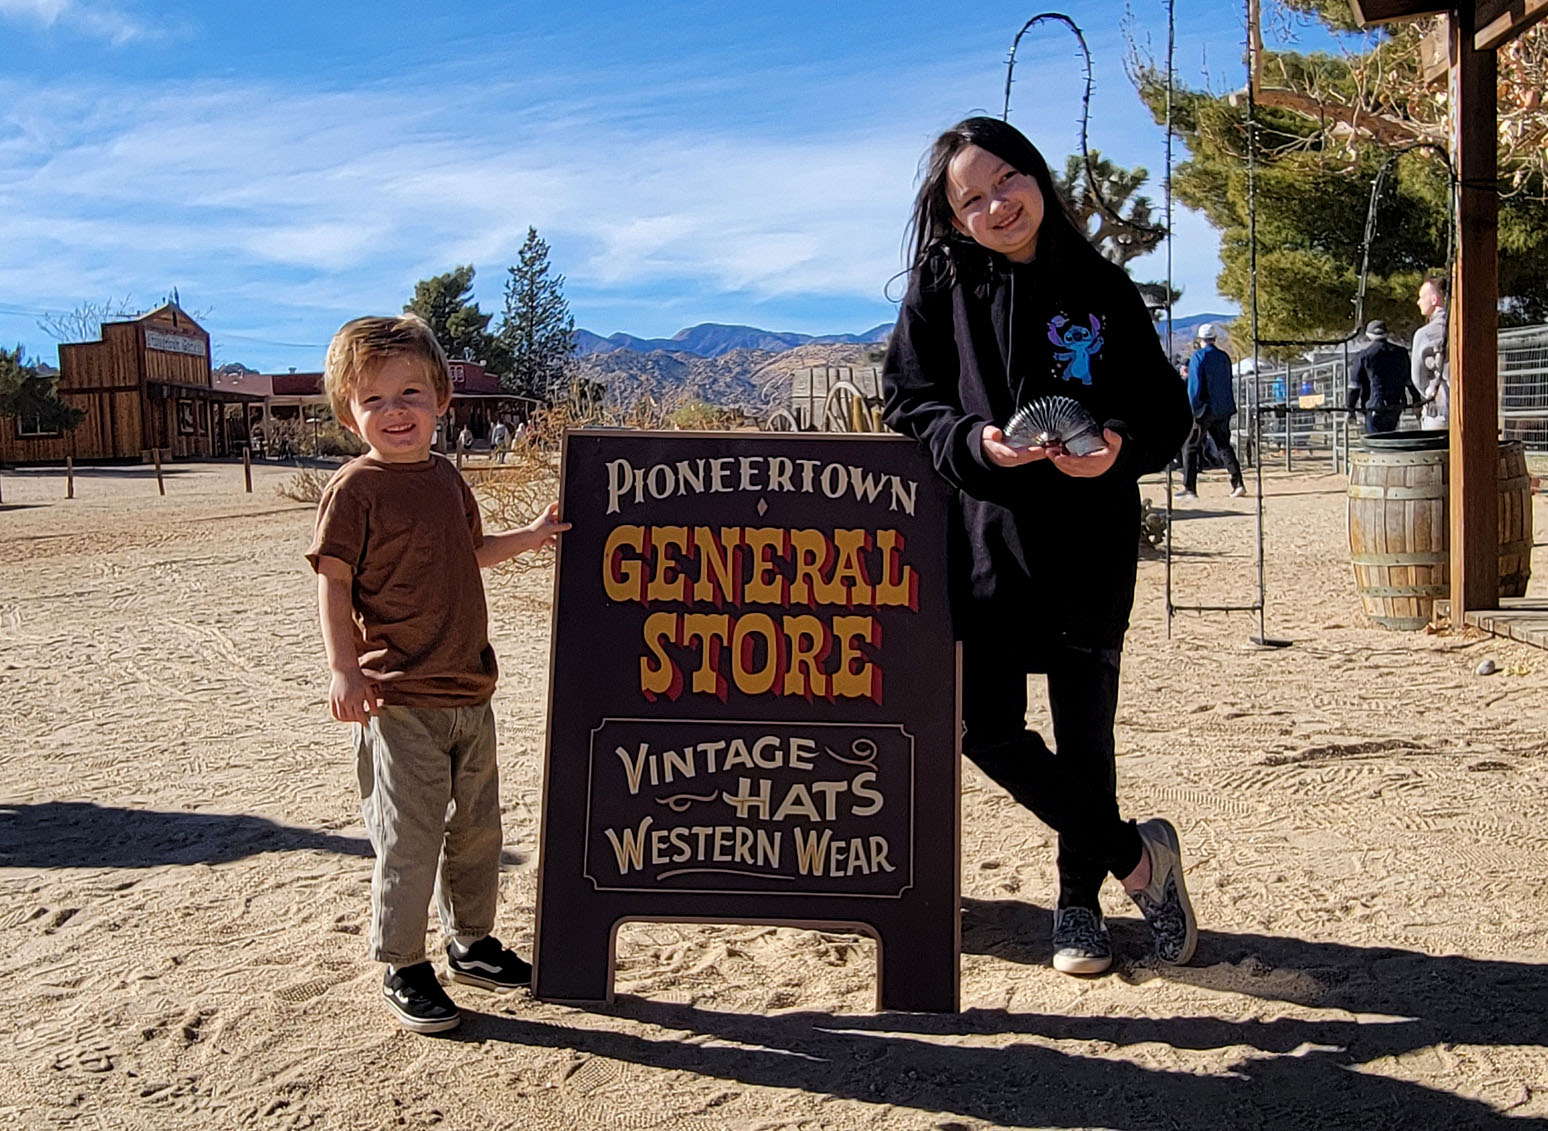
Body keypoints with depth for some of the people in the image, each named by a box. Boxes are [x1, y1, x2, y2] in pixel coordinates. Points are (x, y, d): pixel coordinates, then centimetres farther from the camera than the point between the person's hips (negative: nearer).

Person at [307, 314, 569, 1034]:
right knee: (409, 839, 0)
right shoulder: (355, 489, -11)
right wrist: (343, 669, -20)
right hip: (399, 700, -7)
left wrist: (529, 537, 16)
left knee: (476, 826, 18)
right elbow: (333, 580, -12)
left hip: (468, 693, 7)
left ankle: (470, 942, 36)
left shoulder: (445, 477, 10)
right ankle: (402, 968, 17)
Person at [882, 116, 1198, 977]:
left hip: (1091, 545, 0)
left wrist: (1122, 446, -17)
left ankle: (1080, 901, 29)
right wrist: (973, 444, -18)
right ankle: (1138, 857, 15)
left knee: (1084, 729, 7)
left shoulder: (1104, 290, 3)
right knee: (988, 727, -5)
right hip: (984, 534, 0)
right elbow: (908, 401, 1)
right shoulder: (941, 289, 3)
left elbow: (1168, 412, 5)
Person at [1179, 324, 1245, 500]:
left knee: (1190, 447, 3)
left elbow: (1194, 386, -14)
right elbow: (1227, 383, 19)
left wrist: (1193, 412, -14)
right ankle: (1238, 483, -2)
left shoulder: (1198, 357, -8)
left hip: (1205, 410, -6)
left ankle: (1189, 488, 1)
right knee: (1224, 446, 11)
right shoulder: (1224, 357, 11)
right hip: (1223, 410, 6)